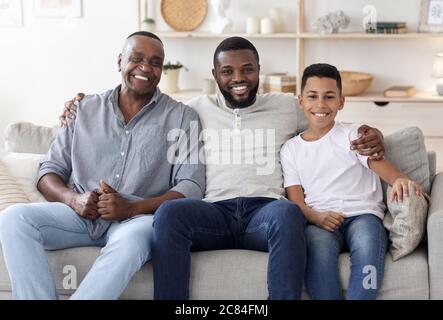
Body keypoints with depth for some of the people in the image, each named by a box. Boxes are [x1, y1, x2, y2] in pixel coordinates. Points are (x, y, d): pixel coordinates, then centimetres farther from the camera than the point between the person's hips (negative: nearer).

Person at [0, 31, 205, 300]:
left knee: (135, 237, -39)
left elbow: (192, 187, -2)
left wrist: (132, 208, -17)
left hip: (138, 217, -3)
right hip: (81, 214, 3)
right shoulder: (85, 110, 16)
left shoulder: (182, 117, 8)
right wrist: (73, 199, -9)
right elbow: (50, 170, 15)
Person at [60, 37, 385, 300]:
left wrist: (372, 135, 2)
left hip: (266, 210, 0)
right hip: (215, 212, 1)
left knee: (289, 212, -37)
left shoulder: (286, 106, 21)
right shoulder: (199, 109, 22)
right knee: (169, 212, -32)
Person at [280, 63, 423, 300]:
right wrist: (316, 217, -16)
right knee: (319, 244, -35)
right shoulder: (291, 149, 18)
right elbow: (295, 199, 8)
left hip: (362, 214, 0)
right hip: (318, 220, 1)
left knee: (368, 244, -35)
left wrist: (399, 179, -30)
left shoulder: (352, 135, 14)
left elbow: (376, 161, -6)